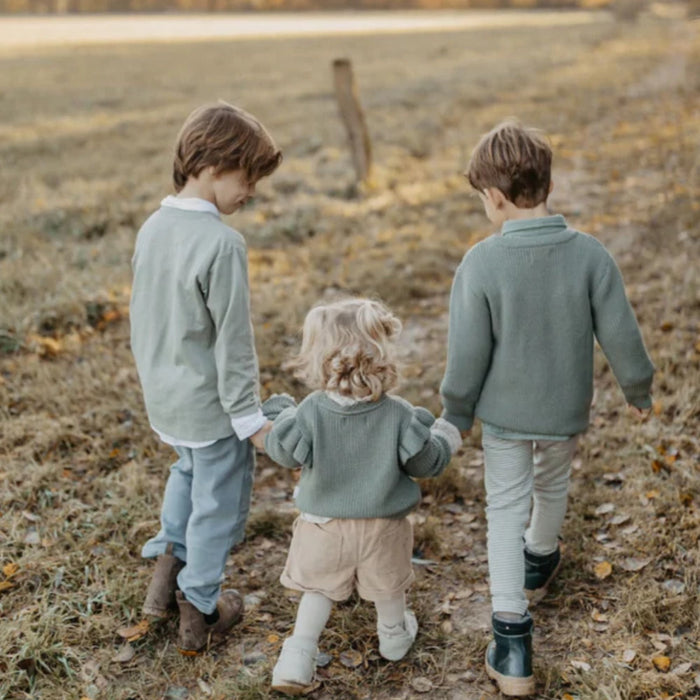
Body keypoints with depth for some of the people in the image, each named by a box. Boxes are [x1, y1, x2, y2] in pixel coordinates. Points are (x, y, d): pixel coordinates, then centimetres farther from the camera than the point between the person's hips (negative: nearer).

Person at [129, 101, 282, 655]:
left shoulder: (152, 228, -1)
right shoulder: (222, 243, -25)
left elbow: (142, 315, 8)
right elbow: (233, 339, -22)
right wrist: (249, 415, -14)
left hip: (163, 396, 7)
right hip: (211, 404, -7)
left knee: (189, 470, 33)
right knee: (217, 505, 12)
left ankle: (167, 559, 33)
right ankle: (199, 610, 26)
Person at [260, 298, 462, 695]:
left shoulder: (311, 412, -23)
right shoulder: (398, 414, -23)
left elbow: (285, 453, -10)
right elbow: (426, 463, -12)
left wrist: (278, 416, 9)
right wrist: (445, 439, 9)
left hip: (325, 525, 0)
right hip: (382, 527, 0)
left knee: (319, 588, 19)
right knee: (388, 587, 26)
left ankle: (299, 656, 11)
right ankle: (394, 637, 50)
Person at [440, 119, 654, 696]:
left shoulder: (480, 263, -22)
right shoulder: (590, 254, -17)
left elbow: (468, 354, -16)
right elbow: (620, 335, -10)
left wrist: (458, 412, 1)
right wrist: (638, 389, 8)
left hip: (503, 414, -2)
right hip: (566, 411, 2)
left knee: (506, 509, 13)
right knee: (551, 487, 28)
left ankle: (512, 639, 8)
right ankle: (539, 560, 58)